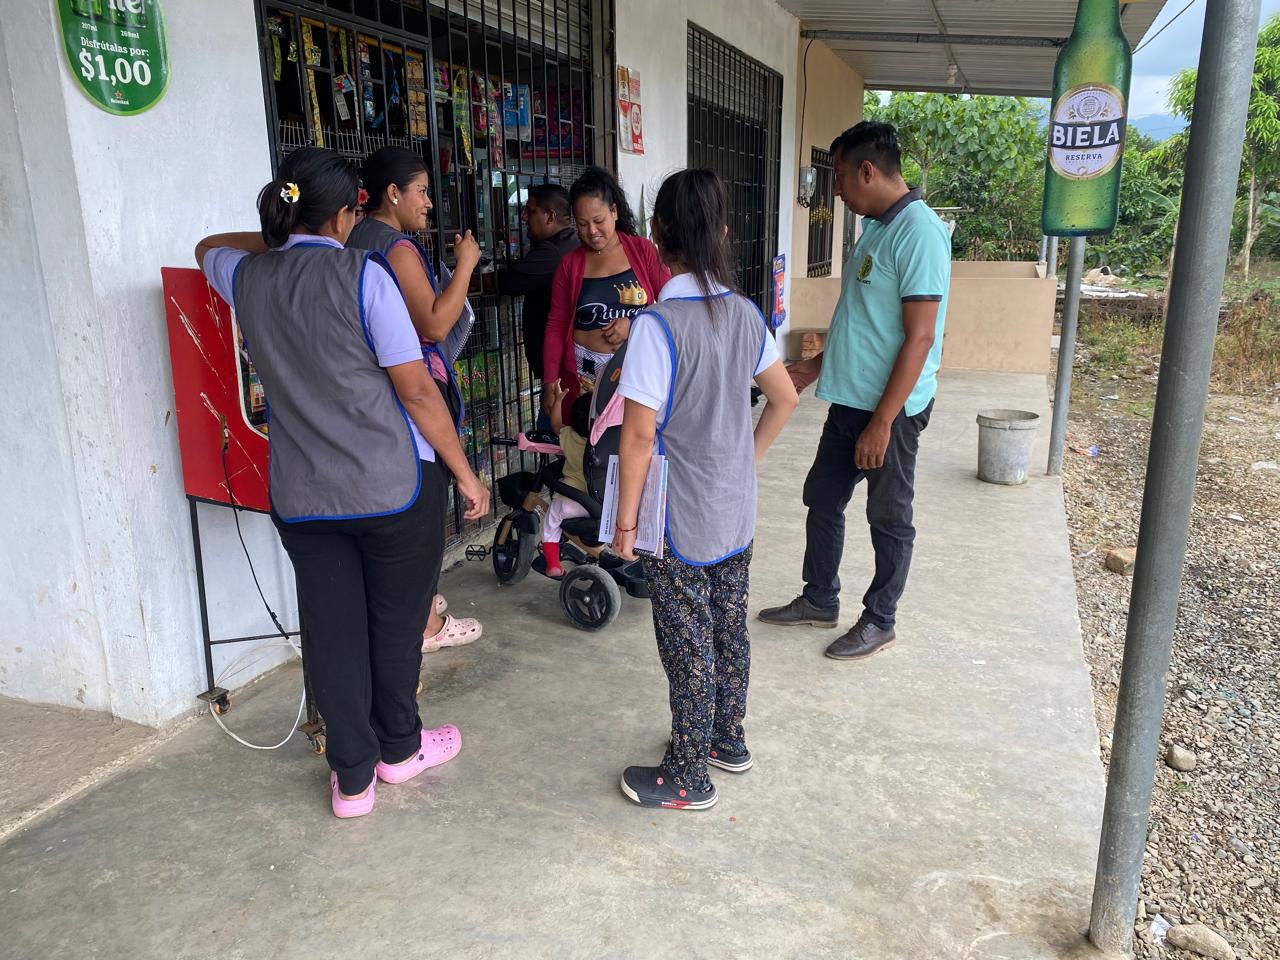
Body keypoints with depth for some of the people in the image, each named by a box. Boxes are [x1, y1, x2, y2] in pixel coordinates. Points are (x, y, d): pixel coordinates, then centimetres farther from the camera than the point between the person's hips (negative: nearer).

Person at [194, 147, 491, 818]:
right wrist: (466, 474, -5)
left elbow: (209, 248, 31)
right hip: (393, 487, -4)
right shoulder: (362, 275, -12)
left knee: (332, 632, 12)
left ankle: (352, 778, 24)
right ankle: (399, 748, 34)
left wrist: (284, 239, 26)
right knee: (395, 623, 14)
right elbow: (416, 390, -13)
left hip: (300, 497, 4)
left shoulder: (247, 278, 3)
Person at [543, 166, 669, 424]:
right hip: (583, 376, 1)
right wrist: (550, 383, 0)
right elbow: (556, 326, 7)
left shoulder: (643, 251, 2)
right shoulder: (569, 264, 8)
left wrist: (634, 323, -12)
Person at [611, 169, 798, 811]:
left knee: (689, 649, 6)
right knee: (729, 631, 20)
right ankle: (728, 740, 38)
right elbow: (785, 398, 10)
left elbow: (639, 434, -20)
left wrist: (626, 522, -11)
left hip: (682, 523, -7)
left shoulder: (659, 323, -21)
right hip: (736, 513, 7)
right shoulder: (744, 313, 0)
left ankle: (688, 778, 22)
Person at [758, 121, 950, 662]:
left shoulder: (918, 232, -19)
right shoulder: (876, 228, 11)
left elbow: (920, 338, -23)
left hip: (891, 408, -9)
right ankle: (820, 600, 34)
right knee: (822, 500, 17)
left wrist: (882, 421, -23)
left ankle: (880, 621, 23)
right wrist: (816, 367, 20)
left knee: (888, 519, 7)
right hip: (849, 398, 9)